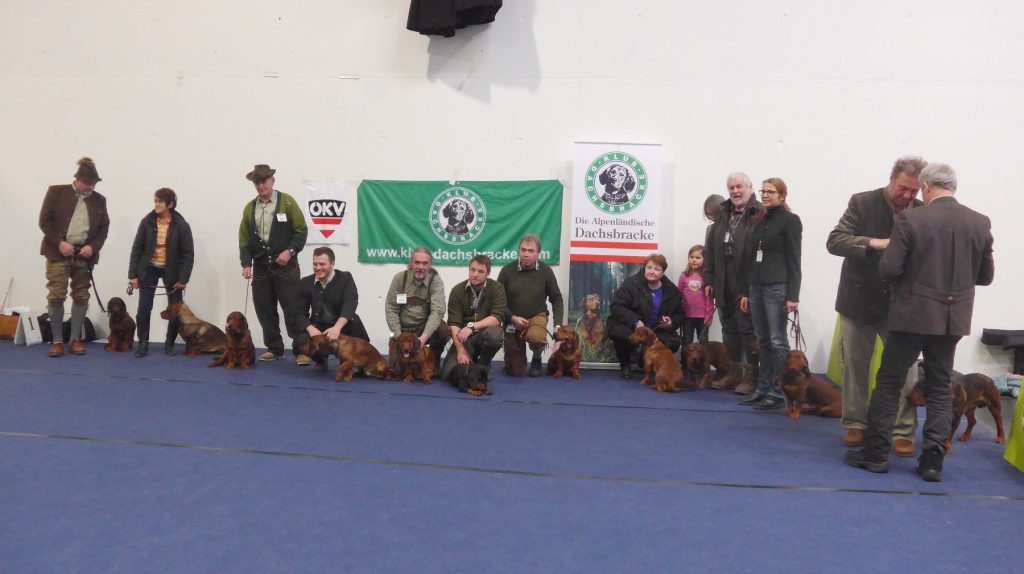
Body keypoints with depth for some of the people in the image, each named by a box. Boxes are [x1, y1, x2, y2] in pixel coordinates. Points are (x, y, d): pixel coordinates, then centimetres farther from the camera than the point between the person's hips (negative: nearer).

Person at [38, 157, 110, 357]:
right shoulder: (56, 192, 1)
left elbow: (104, 228, 8)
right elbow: (45, 220, -3)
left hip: (84, 254, 3)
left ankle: (76, 339, 11)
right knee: (56, 296, -5)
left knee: (81, 296, 4)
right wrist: (59, 243, -13)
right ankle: (57, 340, 2)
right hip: (58, 252, -3)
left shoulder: (99, 200, 8)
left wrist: (93, 246, -8)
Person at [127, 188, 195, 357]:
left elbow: (188, 254, -9)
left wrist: (183, 279, -13)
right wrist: (133, 275, -5)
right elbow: (136, 249, -2)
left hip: (171, 271, -1)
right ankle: (143, 344, 10)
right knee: (143, 309, -3)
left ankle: (169, 343, 18)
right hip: (149, 269, 1)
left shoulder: (181, 225, -12)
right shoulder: (147, 222, -7)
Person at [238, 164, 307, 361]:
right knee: (265, 310, 6)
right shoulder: (249, 208, 10)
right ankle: (275, 349, 17)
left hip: (286, 267, -4)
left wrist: (290, 251, -16)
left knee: (292, 309, -5)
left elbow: (301, 230, -3)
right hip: (260, 268, 4)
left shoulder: (287, 202, -2)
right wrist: (246, 264, -2)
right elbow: (244, 240, 10)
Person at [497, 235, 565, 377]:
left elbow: (556, 299, 2)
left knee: (536, 337, -37)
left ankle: (536, 359, -1)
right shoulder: (507, 270, -10)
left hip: (537, 316, 0)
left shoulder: (546, 271, -6)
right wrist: (512, 318, -16)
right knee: (515, 371, -1)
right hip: (513, 320, 0)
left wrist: (557, 325, -9)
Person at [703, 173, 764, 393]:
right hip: (724, 285, 7)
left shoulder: (759, 213, -7)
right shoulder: (723, 214, 15)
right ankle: (734, 372, 25)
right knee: (729, 329, 14)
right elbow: (710, 248, 15)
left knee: (748, 328, 0)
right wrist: (709, 279, 10)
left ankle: (751, 375, 10)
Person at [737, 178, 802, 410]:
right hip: (756, 286, 6)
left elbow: (794, 260, -8)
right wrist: (745, 291, 13)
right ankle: (762, 388, 15)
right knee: (763, 341, 9)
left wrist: (793, 295, -14)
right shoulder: (758, 221, 14)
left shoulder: (790, 220, -3)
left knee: (777, 341, -3)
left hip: (777, 287, -6)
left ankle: (777, 391, 3)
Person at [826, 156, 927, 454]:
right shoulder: (862, 203, -8)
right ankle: (855, 424, 23)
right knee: (855, 366, 9)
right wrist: (873, 243, -29)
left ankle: (903, 432, 8)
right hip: (859, 299, 0)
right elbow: (834, 241, -15)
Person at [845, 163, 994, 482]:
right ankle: (932, 460, 10)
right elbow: (985, 276, 7)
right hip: (953, 317, 4)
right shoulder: (980, 223, 0)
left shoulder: (910, 219, -13)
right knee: (939, 389, 12)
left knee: (889, 382, 7)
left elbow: (888, 269, -15)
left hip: (913, 314, -4)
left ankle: (875, 453, 11)